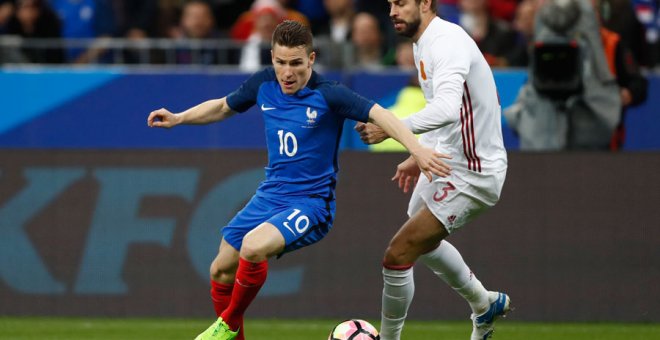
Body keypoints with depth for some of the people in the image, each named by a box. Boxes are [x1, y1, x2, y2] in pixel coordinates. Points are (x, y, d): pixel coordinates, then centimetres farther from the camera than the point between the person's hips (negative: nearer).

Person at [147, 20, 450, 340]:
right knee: (221, 271, 8)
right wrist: (178, 118, 6)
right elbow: (222, 107, 18)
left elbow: (380, 115, -26)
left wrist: (417, 150, -40)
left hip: (310, 203, -7)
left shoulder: (328, 95, -17)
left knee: (253, 246, -30)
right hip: (270, 196, 7)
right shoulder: (264, 84, 0)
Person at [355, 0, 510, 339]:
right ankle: (485, 304, 51)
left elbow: (447, 109, -42)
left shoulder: (447, 42, -25)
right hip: (445, 161, 11)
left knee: (397, 255, -14)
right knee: (424, 242, 32)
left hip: (472, 175, -11)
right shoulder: (423, 44, 7)